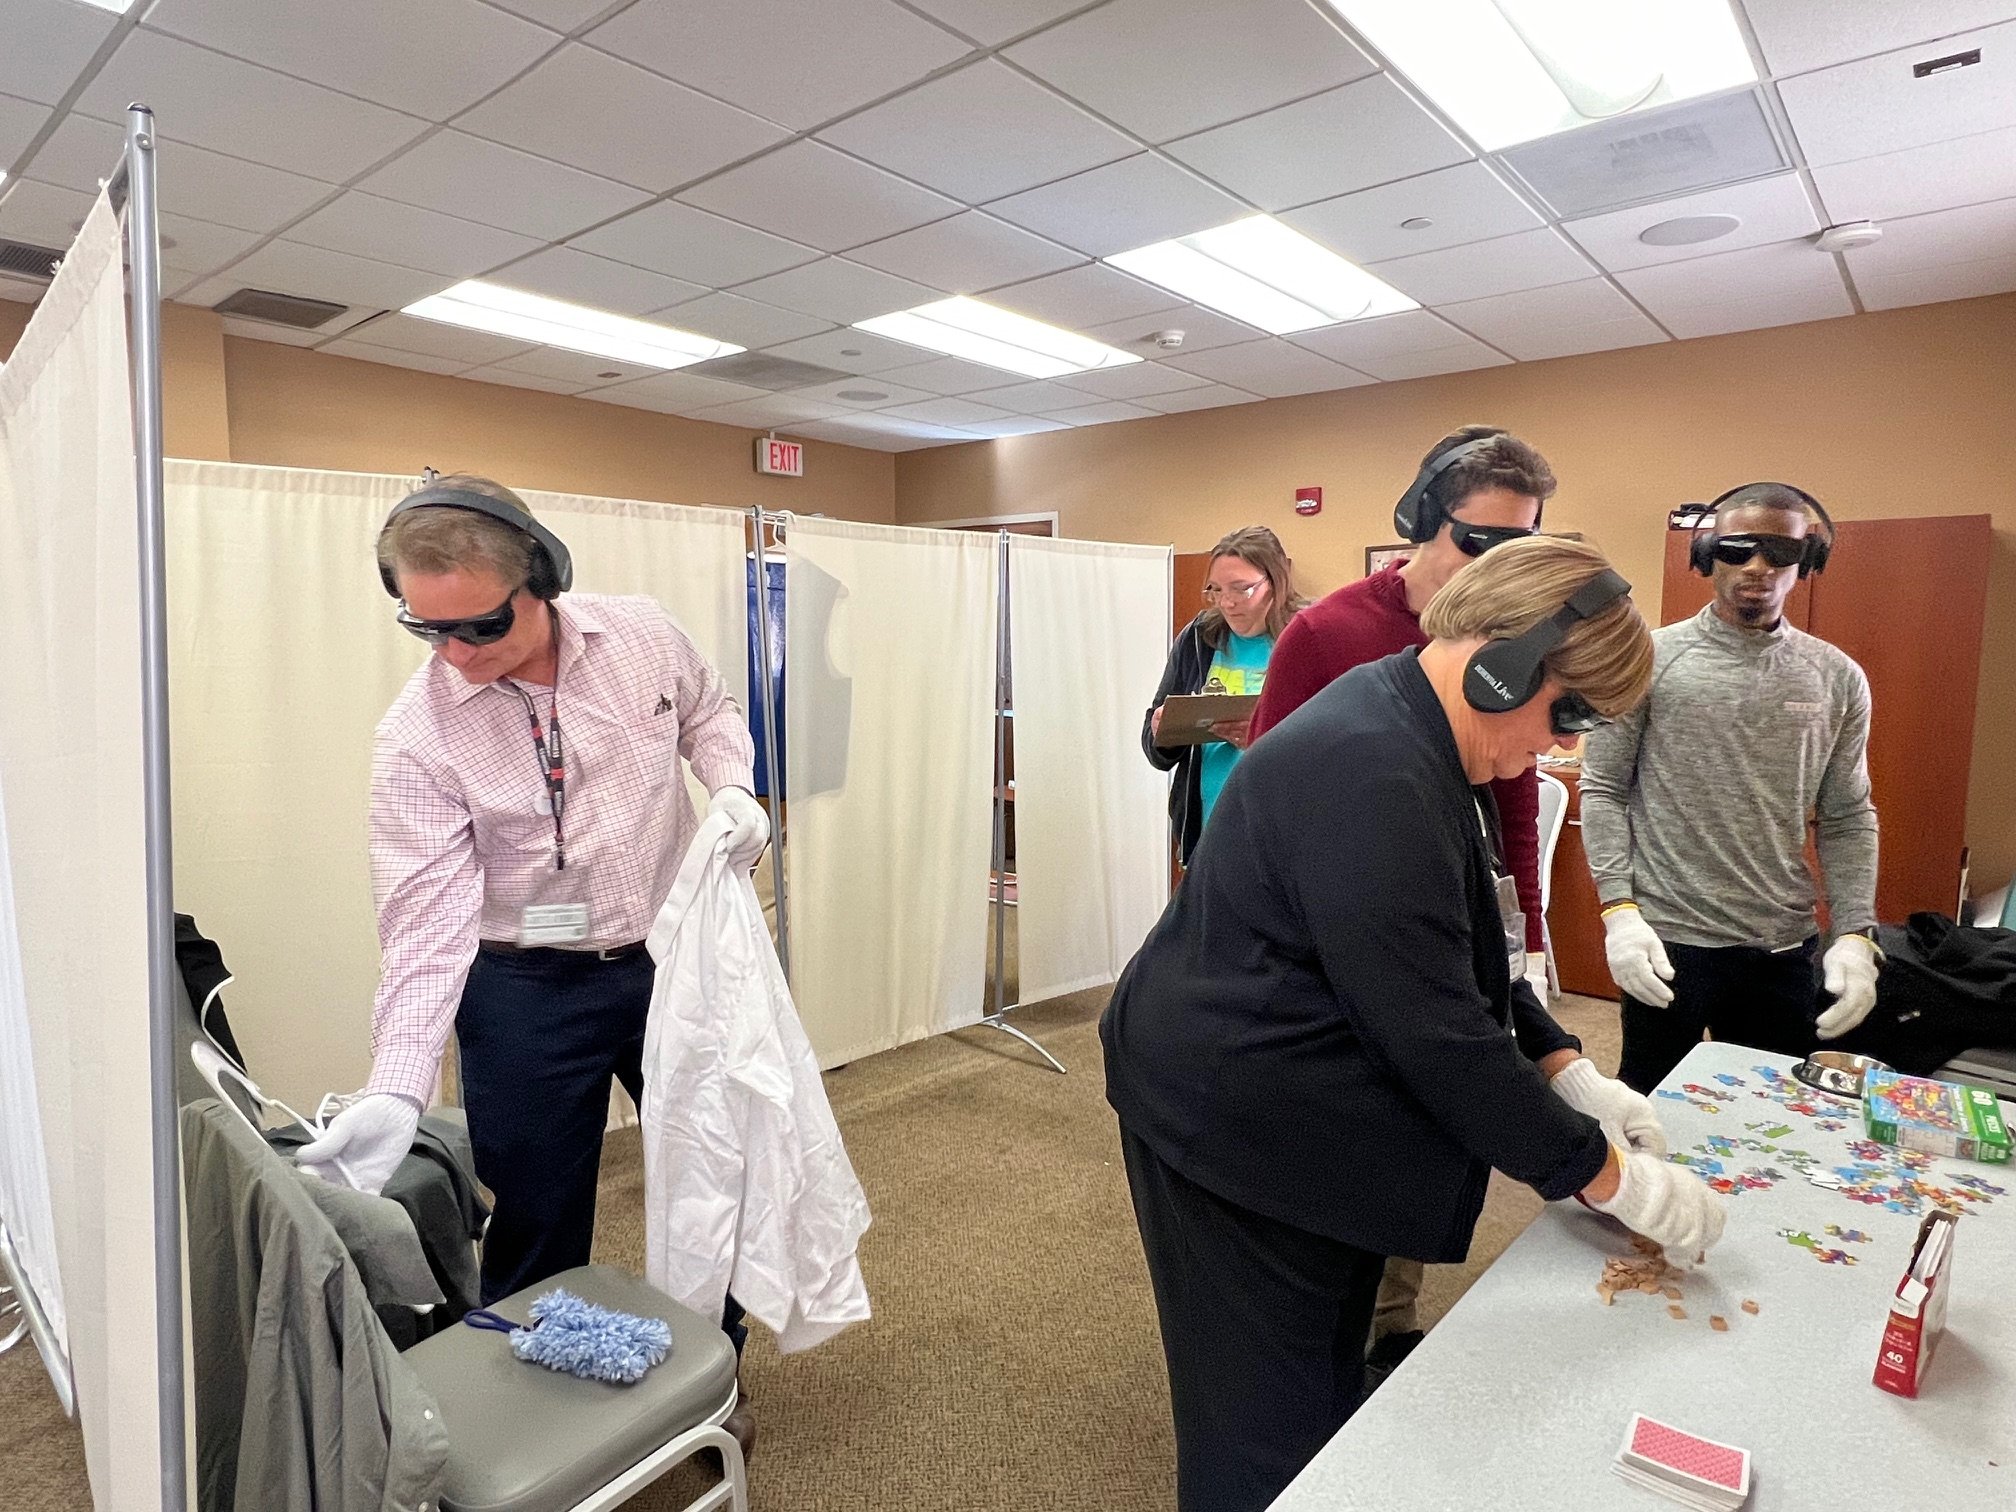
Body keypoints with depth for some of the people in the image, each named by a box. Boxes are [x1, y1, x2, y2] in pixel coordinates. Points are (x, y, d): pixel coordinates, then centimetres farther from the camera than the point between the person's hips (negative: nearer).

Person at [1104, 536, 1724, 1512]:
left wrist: (1567, 1070, 5)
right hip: (1233, 1125, -10)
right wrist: (1611, 1176, -16)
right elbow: (1437, 1031, -27)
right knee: (1271, 1433, 8)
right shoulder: (1371, 772, -28)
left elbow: (1466, 955, 13)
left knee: (1327, 1392, 24)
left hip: (1306, 1117, 10)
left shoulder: (1414, 739, 5)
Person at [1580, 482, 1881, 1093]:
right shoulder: (1650, 659, -5)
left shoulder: (1838, 677, 5)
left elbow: (1848, 819, 9)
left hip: (1784, 950, 3)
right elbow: (1602, 790, -4)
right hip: (1668, 940, -3)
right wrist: (1618, 908, -13)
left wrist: (1855, 933, -2)